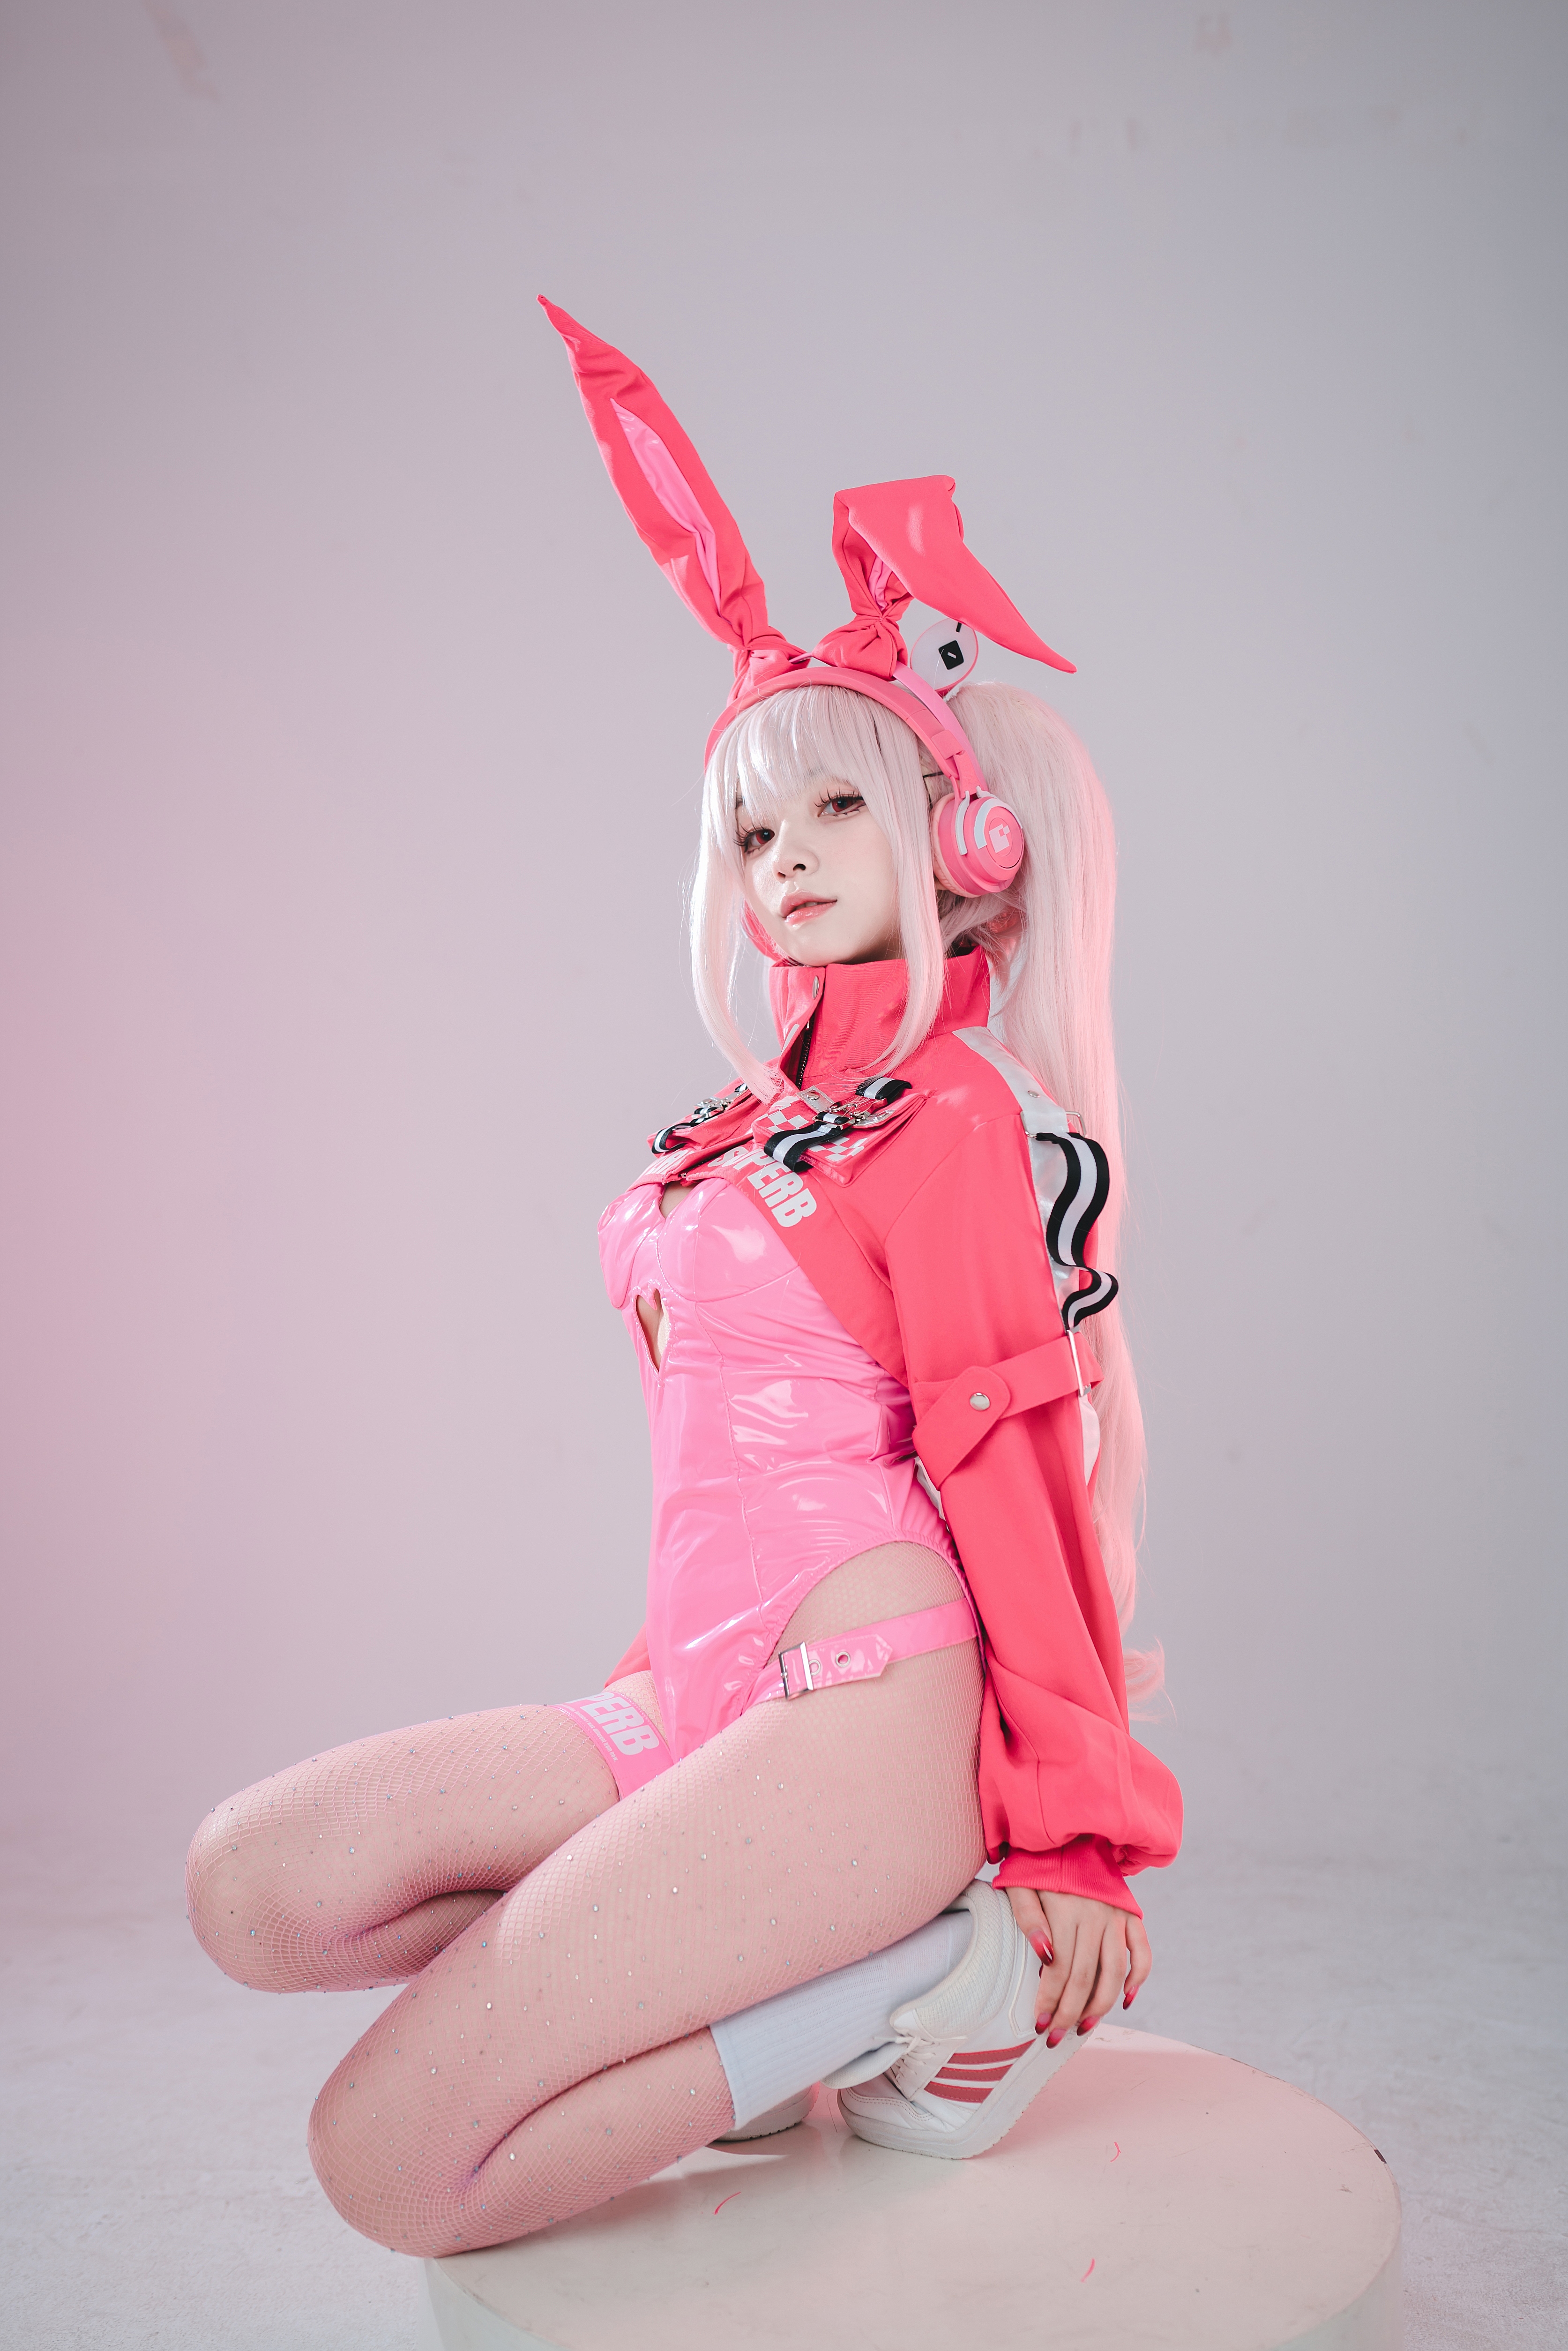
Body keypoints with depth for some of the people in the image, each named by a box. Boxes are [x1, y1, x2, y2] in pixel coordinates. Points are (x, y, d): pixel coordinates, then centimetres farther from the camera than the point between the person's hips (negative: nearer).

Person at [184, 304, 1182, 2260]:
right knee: (259, 1889, -5)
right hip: (704, 1694, 8)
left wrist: (1079, 1835, -10)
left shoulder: (956, 1115, -8)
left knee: (400, 2161, -14)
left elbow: (1009, 1469, -12)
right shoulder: (758, 1124, 15)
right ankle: (776, 1983, 2)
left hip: (859, 1712, -8)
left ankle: (922, 1984, -2)